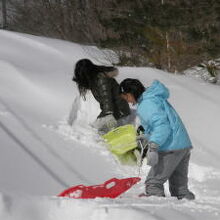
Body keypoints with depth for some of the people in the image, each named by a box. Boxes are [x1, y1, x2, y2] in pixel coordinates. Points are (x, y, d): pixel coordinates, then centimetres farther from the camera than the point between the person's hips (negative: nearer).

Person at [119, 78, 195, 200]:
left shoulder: (147, 104, -11)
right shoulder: (157, 98, 19)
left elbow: (162, 125, -23)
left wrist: (153, 147, -28)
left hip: (171, 150, -10)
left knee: (153, 183, -8)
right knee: (180, 188, 13)